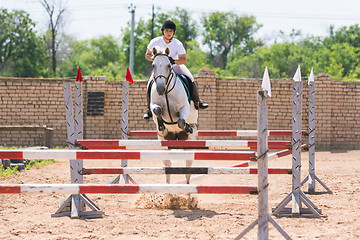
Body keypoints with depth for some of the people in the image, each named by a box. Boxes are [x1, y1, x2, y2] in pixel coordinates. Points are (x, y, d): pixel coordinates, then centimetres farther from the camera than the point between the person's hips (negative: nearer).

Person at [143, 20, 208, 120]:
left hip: (175, 65, 0)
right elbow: (147, 55, -6)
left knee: (190, 79, -21)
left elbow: (184, 60, -22)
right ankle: (149, 109, -2)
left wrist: (173, 61, -42)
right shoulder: (155, 42, -17)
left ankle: (197, 102, -4)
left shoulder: (178, 44, -19)